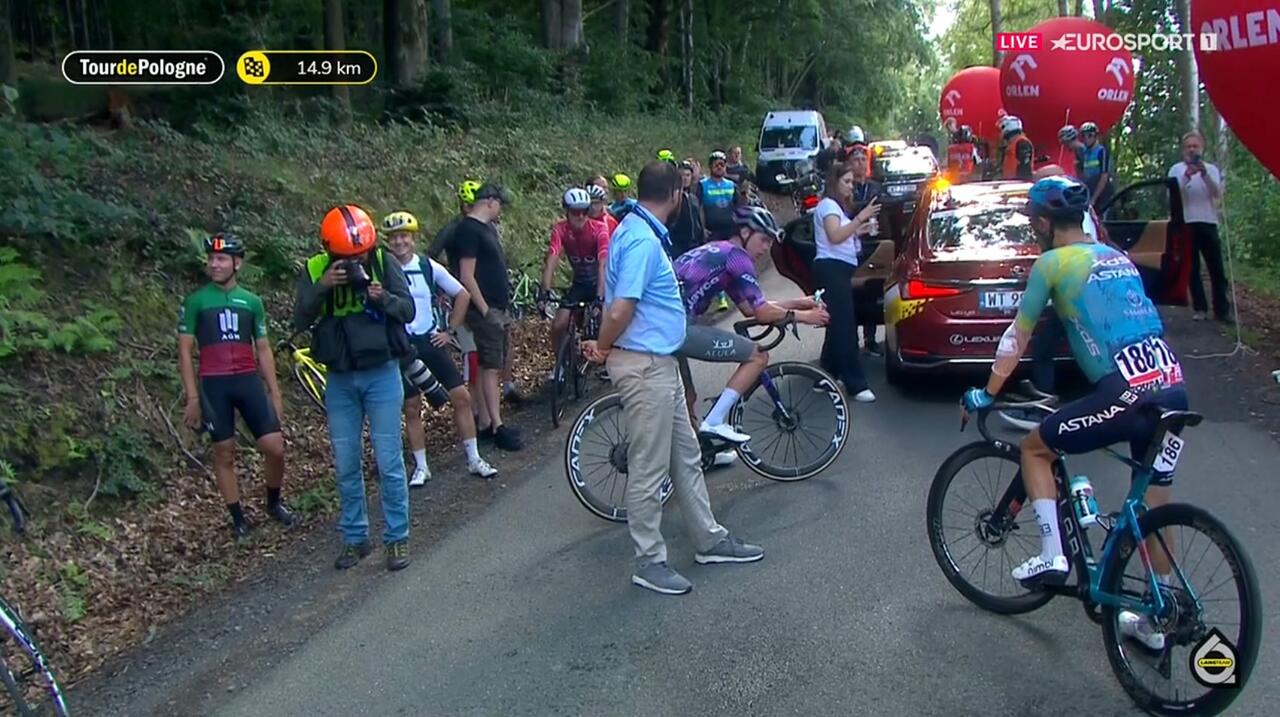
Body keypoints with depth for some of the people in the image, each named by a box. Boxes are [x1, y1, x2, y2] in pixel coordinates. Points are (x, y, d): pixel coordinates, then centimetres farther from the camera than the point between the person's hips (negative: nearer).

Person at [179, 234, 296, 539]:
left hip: (247, 381, 2)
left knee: (275, 447, -5)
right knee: (224, 453, 4)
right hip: (213, 385, -2)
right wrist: (192, 397, -5)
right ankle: (238, 518, 18)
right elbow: (185, 350, 1)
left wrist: (274, 391, 8)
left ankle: (274, 503, 19)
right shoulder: (195, 301, 1)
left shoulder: (251, 301, 9)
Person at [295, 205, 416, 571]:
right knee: (346, 466, 10)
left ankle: (397, 538, 12)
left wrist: (383, 298, -25)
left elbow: (408, 310, -6)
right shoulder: (314, 270, -3)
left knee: (389, 462, 0)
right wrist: (322, 287, -25)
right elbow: (300, 320, -10)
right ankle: (355, 538, 23)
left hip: (381, 374, -2)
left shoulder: (384, 263, -6)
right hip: (340, 379, 2)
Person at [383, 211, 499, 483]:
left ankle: (474, 459, 10)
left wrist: (450, 331, 4)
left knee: (461, 397, -1)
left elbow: (462, 296, 6)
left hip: (431, 343, 2)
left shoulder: (429, 267, -2)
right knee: (412, 408, 5)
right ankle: (421, 467, 16)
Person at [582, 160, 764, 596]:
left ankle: (709, 540, 31)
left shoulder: (636, 231, 11)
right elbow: (620, 311, -25)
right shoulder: (642, 240, -21)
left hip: (661, 364, 10)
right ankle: (649, 563, 14)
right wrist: (603, 348, -9)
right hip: (645, 366, -10)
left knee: (686, 457, 18)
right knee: (649, 470, 1)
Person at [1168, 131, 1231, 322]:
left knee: (1216, 268, 1)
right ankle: (1199, 308, 7)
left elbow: (1217, 194, -5)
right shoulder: (1176, 170, 5)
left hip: (1208, 222, 1)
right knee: (1192, 269, 0)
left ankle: (1222, 309, 5)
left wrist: (1204, 174, -17)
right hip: (1186, 223, -1)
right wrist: (1187, 177, -20)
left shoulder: (1211, 169, 9)